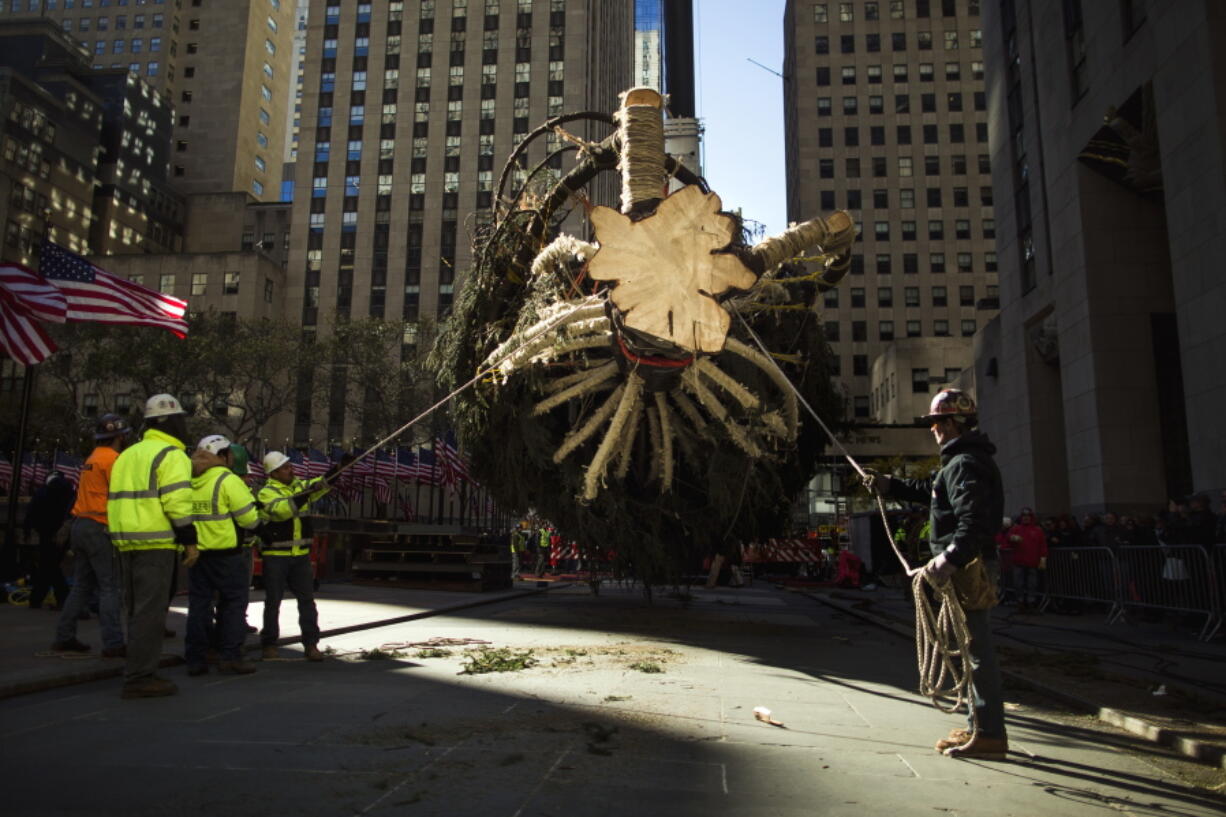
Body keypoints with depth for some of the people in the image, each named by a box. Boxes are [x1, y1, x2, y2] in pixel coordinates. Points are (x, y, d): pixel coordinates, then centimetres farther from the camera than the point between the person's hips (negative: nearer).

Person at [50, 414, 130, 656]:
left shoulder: (92, 458, 18)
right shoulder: (111, 458, -11)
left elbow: (98, 493, 14)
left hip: (81, 525, 9)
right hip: (99, 528, -9)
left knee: (82, 586, 15)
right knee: (109, 587, -8)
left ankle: (64, 638, 19)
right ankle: (113, 643, -9)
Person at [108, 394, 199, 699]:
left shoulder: (127, 455, 20)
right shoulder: (171, 455, -8)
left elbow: (117, 500, 20)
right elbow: (177, 502, -17)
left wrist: (124, 538, 23)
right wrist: (190, 541, -12)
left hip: (126, 542, 9)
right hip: (155, 544, -9)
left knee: (138, 610, 15)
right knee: (150, 611, -6)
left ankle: (140, 673, 21)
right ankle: (139, 677, -5)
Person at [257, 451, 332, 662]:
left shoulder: (300, 486, 10)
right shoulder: (267, 493, -8)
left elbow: (321, 484, -2)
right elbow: (282, 509, -26)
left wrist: (338, 468, -18)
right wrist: (306, 494, -35)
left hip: (300, 555, 5)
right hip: (275, 556, -5)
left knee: (307, 599, 2)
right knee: (273, 601, 6)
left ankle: (311, 643, 5)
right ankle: (269, 644, 18)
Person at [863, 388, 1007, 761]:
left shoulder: (965, 464, -15)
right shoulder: (961, 461, 19)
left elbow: (974, 519, -27)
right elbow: (928, 491, 33)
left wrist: (951, 558, -36)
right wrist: (889, 485, 31)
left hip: (969, 568, -11)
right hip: (967, 567, 11)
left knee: (978, 648, -6)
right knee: (974, 646, 15)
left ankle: (990, 734, 1)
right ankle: (981, 726, 24)